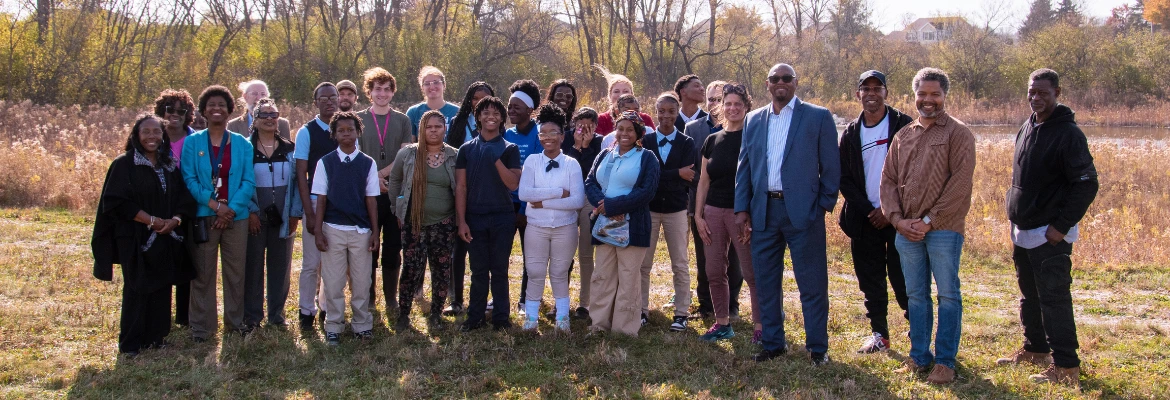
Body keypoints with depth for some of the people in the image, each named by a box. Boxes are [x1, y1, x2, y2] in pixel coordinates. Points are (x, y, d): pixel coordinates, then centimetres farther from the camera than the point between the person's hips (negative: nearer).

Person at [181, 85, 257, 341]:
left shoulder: (242, 144, 5)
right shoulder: (192, 142, 3)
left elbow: (249, 182, -1)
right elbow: (189, 179, -4)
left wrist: (231, 209, -13)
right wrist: (215, 205, -14)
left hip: (236, 216, 1)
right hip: (203, 216, -1)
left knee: (235, 272, 8)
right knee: (203, 273, 2)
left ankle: (236, 321, 20)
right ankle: (201, 326, 11)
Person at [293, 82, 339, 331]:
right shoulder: (306, 132, -1)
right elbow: (301, 174, -3)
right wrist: (309, 212, -9)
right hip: (316, 200, -2)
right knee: (311, 262, 2)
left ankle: (327, 308, 20)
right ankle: (306, 311, 14)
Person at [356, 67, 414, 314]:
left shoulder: (402, 121, 8)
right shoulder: (359, 119, 6)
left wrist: (380, 174, -13)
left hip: (396, 192, 1)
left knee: (393, 249, 5)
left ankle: (391, 299, 15)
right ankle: (368, 299, 12)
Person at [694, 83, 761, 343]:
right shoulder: (712, 141, 12)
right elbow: (704, 182, 14)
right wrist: (698, 216, 7)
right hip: (714, 211, 5)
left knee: (752, 272, -6)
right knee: (714, 272, 8)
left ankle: (760, 327, 3)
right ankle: (722, 324, 20)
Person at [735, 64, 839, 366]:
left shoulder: (818, 117, 1)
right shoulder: (753, 120, 12)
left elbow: (831, 166, 1)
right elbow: (744, 167, 12)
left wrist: (825, 204, -5)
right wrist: (742, 209, 5)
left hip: (803, 211, -4)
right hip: (763, 212, 4)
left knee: (812, 284, 1)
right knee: (766, 283, 10)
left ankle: (817, 347, 11)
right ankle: (773, 343, 22)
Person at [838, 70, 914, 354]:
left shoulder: (903, 126, -3)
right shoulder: (851, 133, 8)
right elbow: (844, 179, 6)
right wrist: (869, 210, -6)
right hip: (864, 219, 4)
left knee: (903, 279, -6)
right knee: (870, 280, 8)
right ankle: (879, 334, 18)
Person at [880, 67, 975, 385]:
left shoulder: (958, 134, -2)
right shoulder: (903, 136, 15)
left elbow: (960, 184, -10)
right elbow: (888, 180, 12)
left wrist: (930, 220, -13)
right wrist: (897, 218, -3)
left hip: (943, 229, -5)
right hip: (906, 230, 5)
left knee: (948, 295, 2)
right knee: (915, 295, 11)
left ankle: (945, 361, 9)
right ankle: (919, 357, 20)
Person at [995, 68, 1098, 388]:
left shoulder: (1068, 134, -14)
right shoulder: (1027, 128, 10)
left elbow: (1087, 185, -16)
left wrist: (1061, 226, -18)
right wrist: (1016, 222, 15)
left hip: (1050, 235, -8)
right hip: (1023, 232, 8)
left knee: (1053, 299, -7)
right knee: (1030, 296, 18)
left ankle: (1066, 367, -2)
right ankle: (1035, 349, 31)